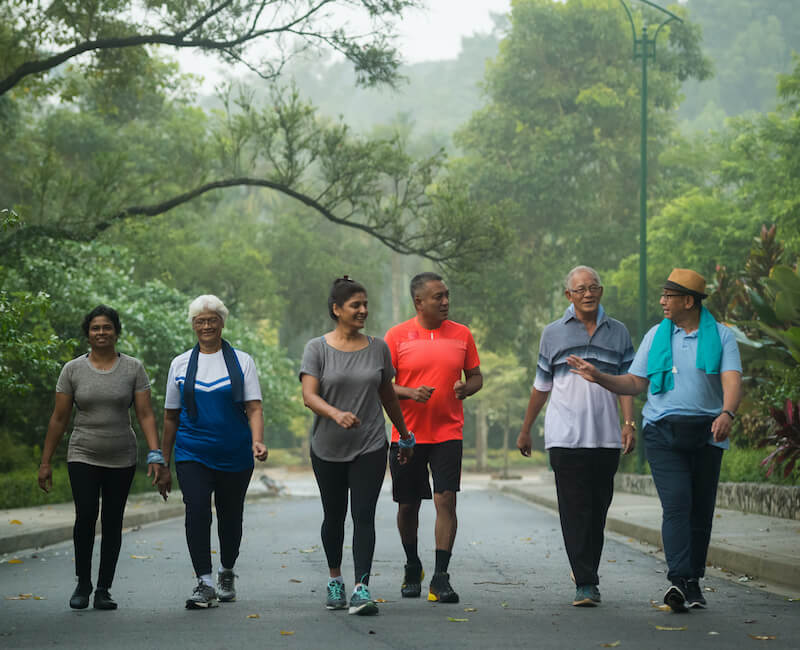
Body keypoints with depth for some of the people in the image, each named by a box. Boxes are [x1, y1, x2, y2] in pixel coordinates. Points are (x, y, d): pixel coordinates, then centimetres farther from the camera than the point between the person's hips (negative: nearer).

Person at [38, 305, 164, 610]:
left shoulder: (133, 368, 2)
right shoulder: (73, 369, 2)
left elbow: (145, 414, -1)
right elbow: (59, 419, 5)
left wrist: (155, 454, -12)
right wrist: (45, 462, 3)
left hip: (122, 459, 1)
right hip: (83, 457, -1)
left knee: (112, 522, 2)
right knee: (86, 517, -15)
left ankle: (104, 589, 11)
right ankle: (82, 583, 3)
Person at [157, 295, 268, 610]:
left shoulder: (242, 361, 5)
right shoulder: (180, 364, 9)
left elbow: (254, 408, -2)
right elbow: (171, 417, 12)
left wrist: (257, 441, -22)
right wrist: (164, 465, 10)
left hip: (235, 455, 0)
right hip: (192, 454, 0)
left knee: (230, 517, 9)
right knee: (197, 511, -16)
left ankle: (227, 574, 32)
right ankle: (204, 583, -14)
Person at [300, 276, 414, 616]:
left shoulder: (377, 348, 5)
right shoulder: (317, 348, -3)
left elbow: (388, 395, 16)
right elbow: (309, 396, -15)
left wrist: (405, 436, 21)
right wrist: (336, 414, -33)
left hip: (370, 447, 1)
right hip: (328, 448, 0)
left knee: (363, 515, -10)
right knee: (334, 516, 12)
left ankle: (362, 589, -16)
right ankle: (335, 579, 32)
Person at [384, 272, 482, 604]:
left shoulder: (461, 334, 6)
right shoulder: (397, 336, -1)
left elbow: (476, 376, 14)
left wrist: (466, 388, -8)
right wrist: (409, 393, -18)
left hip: (447, 433, 0)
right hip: (407, 434, 0)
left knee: (446, 500, -12)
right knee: (408, 505, 9)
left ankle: (440, 577, -10)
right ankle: (412, 567, 31)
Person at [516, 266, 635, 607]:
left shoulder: (618, 333, 10)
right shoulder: (554, 333, 8)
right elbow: (541, 386, 13)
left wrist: (629, 424, -7)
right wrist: (525, 430, 15)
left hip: (606, 437, 2)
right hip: (565, 436, -2)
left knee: (598, 509, 7)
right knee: (575, 511, -8)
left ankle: (586, 572, 22)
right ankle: (585, 583, -9)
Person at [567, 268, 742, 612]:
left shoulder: (721, 336, 3)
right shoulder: (656, 335, 11)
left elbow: (732, 381, -11)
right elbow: (635, 383, 14)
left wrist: (727, 414, -30)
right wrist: (599, 377, 0)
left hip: (706, 433, 0)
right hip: (663, 430, 0)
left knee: (701, 508, 4)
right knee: (676, 504, -15)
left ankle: (693, 582, 16)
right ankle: (679, 581, -25)